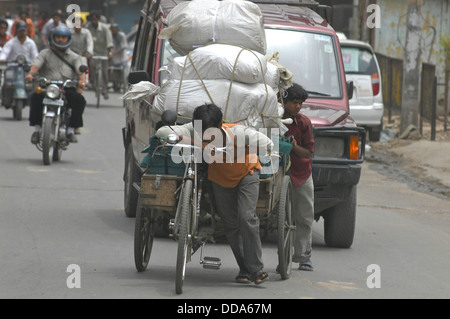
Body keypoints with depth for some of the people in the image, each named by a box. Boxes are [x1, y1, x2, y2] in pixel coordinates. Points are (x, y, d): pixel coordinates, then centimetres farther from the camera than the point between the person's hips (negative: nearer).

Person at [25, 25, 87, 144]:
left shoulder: (74, 57, 16)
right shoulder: (45, 54, 15)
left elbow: (81, 71, -1)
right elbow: (35, 65, -3)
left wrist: (82, 80, -27)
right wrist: (30, 74, -28)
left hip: (67, 89, 1)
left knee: (80, 100, -29)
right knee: (36, 98, -32)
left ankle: (71, 130, -18)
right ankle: (37, 129, -22)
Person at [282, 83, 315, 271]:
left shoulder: (304, 122, -2)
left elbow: (309, 152, -2)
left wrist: (295, 147, -21)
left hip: (302, 175, 1)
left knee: (305, 218, 3)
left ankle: (303, 256, 10)